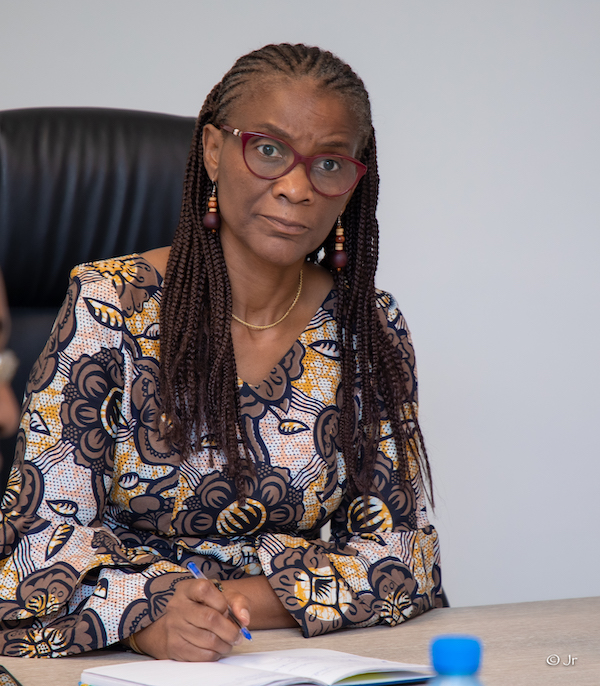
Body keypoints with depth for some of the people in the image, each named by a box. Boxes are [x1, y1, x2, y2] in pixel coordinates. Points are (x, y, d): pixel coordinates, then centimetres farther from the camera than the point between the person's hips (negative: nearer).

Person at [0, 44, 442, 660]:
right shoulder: (110, 305, -6)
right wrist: (154, 620, -28)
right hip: (115, 663, -2)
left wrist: (240, 602, -15)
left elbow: (401, 553, 0)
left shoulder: (371, 329, 2)